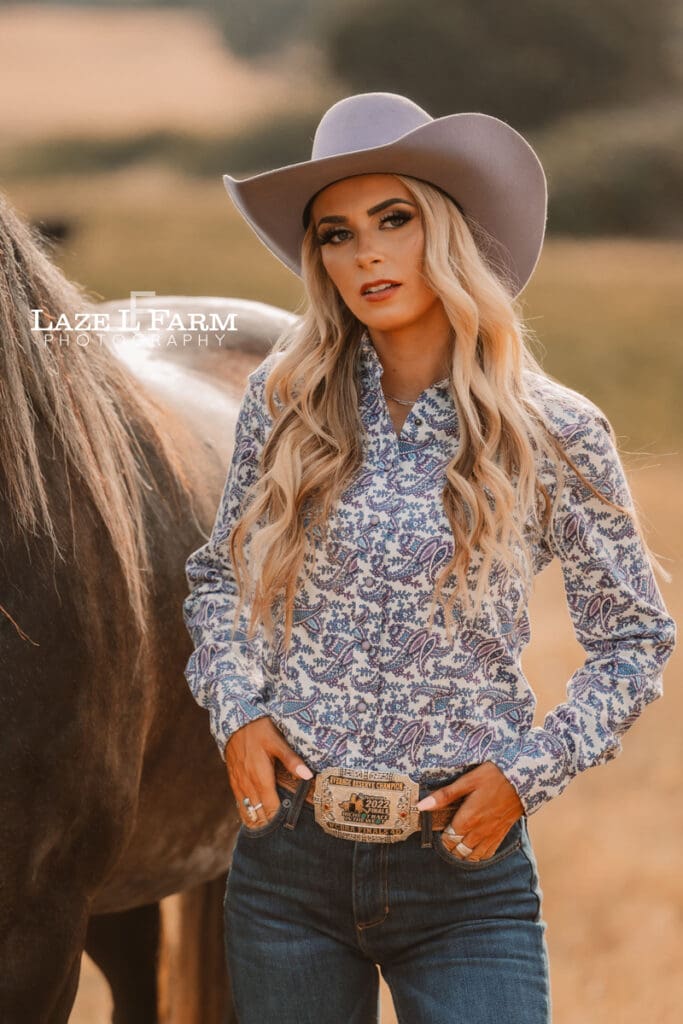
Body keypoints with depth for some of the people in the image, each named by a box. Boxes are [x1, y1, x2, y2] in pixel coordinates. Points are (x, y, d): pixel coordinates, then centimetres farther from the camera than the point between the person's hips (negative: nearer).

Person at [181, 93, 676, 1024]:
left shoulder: (555, 435, -4)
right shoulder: (285, 400, 1)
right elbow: (218, 579, 15)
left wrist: (529, 771, -7)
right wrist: (236, 709, -2)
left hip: (465, 874, -2)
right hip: (288, 856, 2)